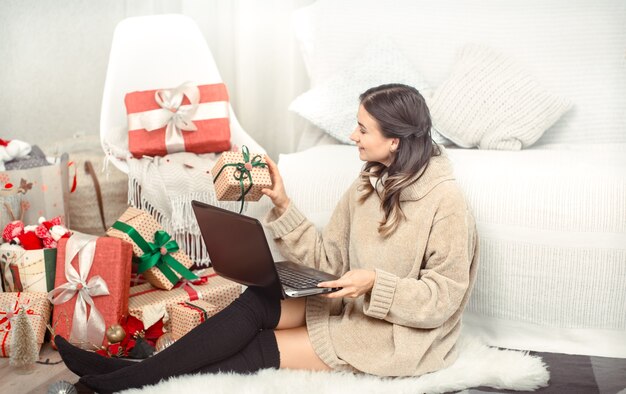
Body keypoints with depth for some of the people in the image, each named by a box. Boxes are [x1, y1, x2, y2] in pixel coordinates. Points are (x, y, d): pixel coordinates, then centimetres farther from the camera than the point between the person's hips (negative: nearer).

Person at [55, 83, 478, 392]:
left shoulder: (445, 200, -20)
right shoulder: (370, 183, 3)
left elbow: (444, 297, -18)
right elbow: (328, 258, 0)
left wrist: (376, 283, -30)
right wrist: (283, 203, -9)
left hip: (402, 334, -6)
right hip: (355, 304, 6)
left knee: (261, 350, -14)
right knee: (257, 302, -16)